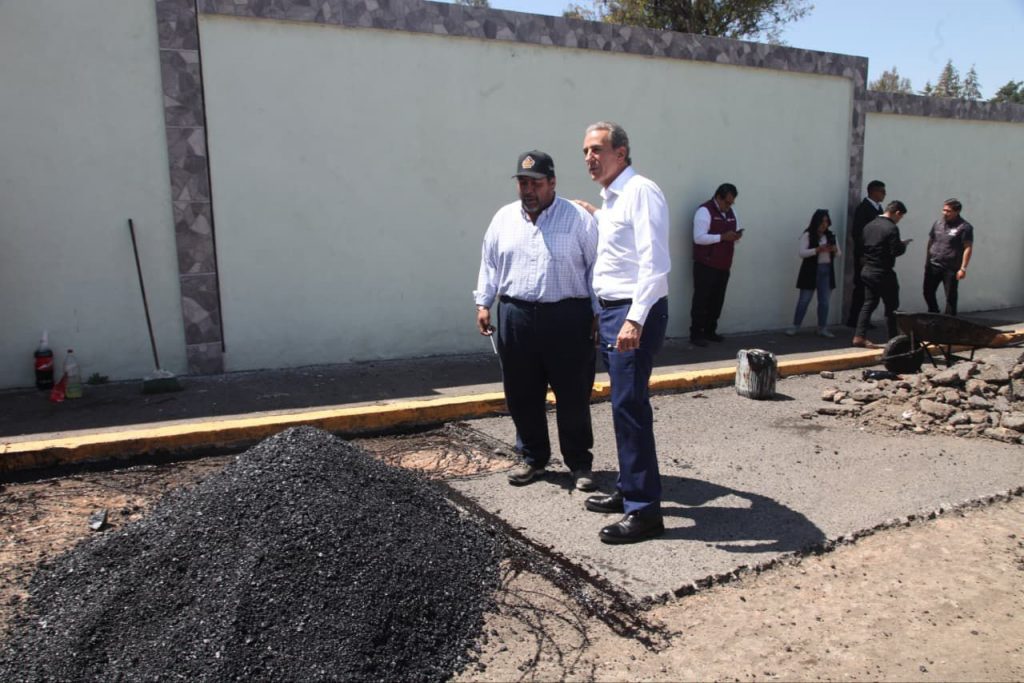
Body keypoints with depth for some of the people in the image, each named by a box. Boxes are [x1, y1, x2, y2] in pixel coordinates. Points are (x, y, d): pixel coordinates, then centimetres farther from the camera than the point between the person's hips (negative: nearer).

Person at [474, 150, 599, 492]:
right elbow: (489, 263, 15)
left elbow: (595, 268, -2)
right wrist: (483, 303, 8)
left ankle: (580, 463, 20)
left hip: (567, 317, -3)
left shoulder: (579, 218, -2)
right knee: (522, 395, 11)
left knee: (573, 395, 4)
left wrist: (599, 315, -5)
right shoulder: (504, 218, 10)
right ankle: (533, 457, 28)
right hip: (515, 317, 4)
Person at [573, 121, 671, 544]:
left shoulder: (640, 192, -11)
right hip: (611, 312, 10)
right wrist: (595, 217, 26)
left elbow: (655, 263, -20)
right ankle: (628, 491, 27)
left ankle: (645, 511, -1)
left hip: (634, 313, -10)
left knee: (629, 407, -9)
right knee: (624, 406, 15)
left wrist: (635, 319, -27)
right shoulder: (610, 199, 17)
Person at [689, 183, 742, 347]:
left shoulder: (731, 212, 15)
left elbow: (734, 232, 22)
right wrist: (722, 237, -23)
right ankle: (696, 334, 3)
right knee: (701, 300, -3)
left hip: (723, 265, 8)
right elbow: (699, 237, -19)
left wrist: (737, 235, -2)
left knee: (717, 300, 11)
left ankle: (710, 331, 22)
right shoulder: (704, 211, -11)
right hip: (706, 265, -8)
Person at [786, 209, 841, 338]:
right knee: (804, 300, 0)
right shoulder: (808, 235, -5)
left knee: (824, 301, 6)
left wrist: (835, 250, -11)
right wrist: (818, 250, -25)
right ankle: (795, 326, 8)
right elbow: (801, 253, -14)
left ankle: (822, 328, 14)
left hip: (827, 271, 5)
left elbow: (838, 253, 13)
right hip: (811, 271, -4)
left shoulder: (831, 235, 10)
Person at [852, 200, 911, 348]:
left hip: (867, 270, 7)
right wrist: (904, 244, 0)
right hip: (883, 273, -7)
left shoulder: (869, 225, 7)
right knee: (891, 307, 5)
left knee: (868, 304, 10)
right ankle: (894, 339, 12)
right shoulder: (892, 228, -15)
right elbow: (896, 251, -18)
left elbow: (863, 246, 12)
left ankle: (859, 336, 2)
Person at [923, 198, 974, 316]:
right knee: (928, 292, 10)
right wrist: (927, 261, 14)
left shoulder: (964, 227, -10)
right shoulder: (938, 223, 7)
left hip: (951, 268, -5)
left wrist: (963, 268, -17)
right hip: (933, 265, 5)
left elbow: (968, 248, -12)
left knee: (950, 297, 3)